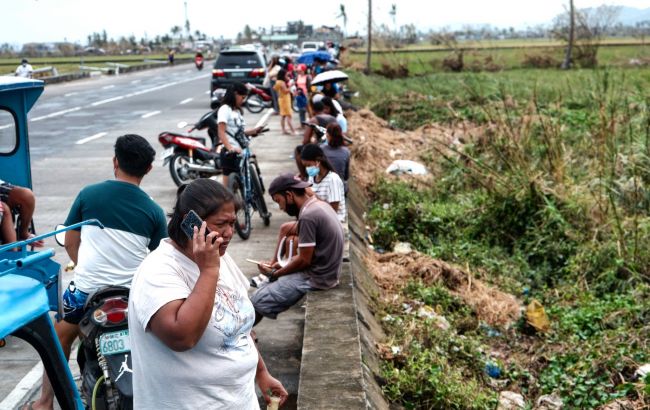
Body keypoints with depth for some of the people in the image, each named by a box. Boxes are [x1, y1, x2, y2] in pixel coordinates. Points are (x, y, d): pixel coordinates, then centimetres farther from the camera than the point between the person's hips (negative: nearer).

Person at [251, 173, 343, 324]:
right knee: (266, 286, 15)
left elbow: (304, 260, -18)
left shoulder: (308, 216, -22)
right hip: (324, 272, 10)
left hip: (317, 278, -10)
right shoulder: (319, 205, 8)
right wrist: (284, 265, 9)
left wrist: (274, 273, -5)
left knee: (258, 301, -9)